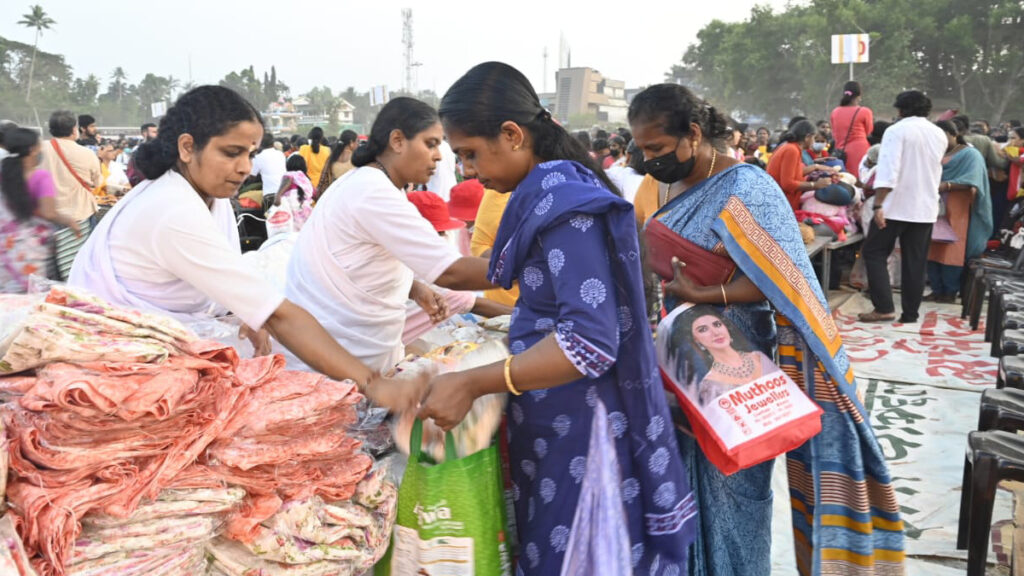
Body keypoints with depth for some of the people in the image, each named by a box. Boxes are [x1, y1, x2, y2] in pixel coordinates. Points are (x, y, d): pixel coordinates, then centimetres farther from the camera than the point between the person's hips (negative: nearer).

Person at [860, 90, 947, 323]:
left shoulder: (896, 131, -9)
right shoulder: (940, 135, 11)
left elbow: (888, 171, -20)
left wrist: (878, 205, -22)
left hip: (896, 205, -6)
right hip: (926, 207, 6)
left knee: (874, 252, 4)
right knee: (916, 261, 8)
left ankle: (884, 307, -5)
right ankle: (910, 314, 10)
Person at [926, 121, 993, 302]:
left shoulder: (970, 154, 2)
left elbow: (971, 181, -13)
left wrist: (947, 185, -27)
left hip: (957, 211, -5)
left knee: (952, 251, -6)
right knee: (933, 249, 0)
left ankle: (951, 291, -1)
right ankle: (937, 289, 5)